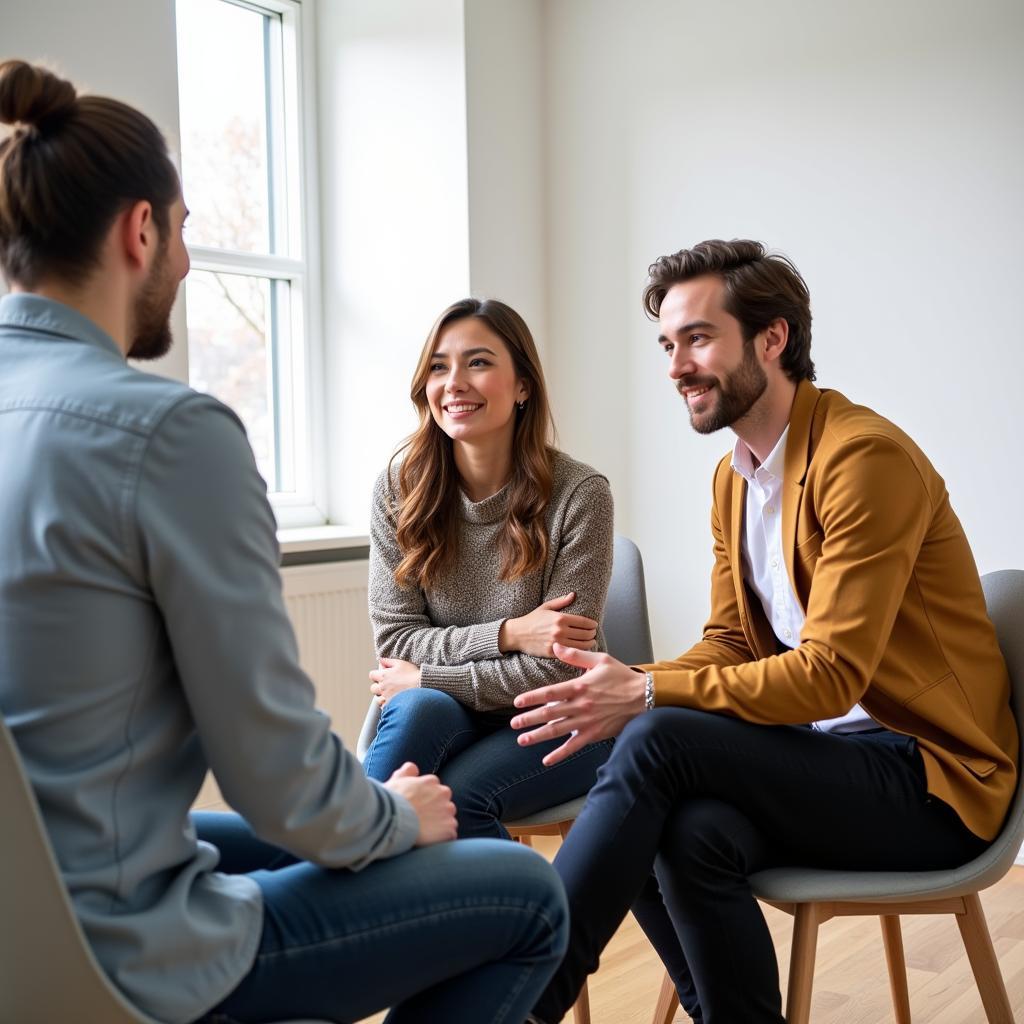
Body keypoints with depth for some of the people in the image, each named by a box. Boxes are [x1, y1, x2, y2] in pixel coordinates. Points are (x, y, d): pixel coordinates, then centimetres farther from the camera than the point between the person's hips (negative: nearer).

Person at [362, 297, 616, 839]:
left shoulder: (580, 494, -15)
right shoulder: (400, 486, -5)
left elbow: (558, 670, -14)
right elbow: (396, 639, -6)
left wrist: (424, 677, -12)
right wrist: (506, 634, -21)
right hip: (449, 718, 3)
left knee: (450, 798, -31)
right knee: (415, 711, -32)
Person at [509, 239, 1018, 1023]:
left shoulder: (865, 457, -16)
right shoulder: (734, 477, 11)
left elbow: (830, 675, -21)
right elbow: (730, 640, 10)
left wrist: (648, 695, -26)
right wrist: (623, 690, -10)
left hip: (931, 779, -7)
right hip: (824, 754, 7)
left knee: (658, 744, -26)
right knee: (691, 834, -26)